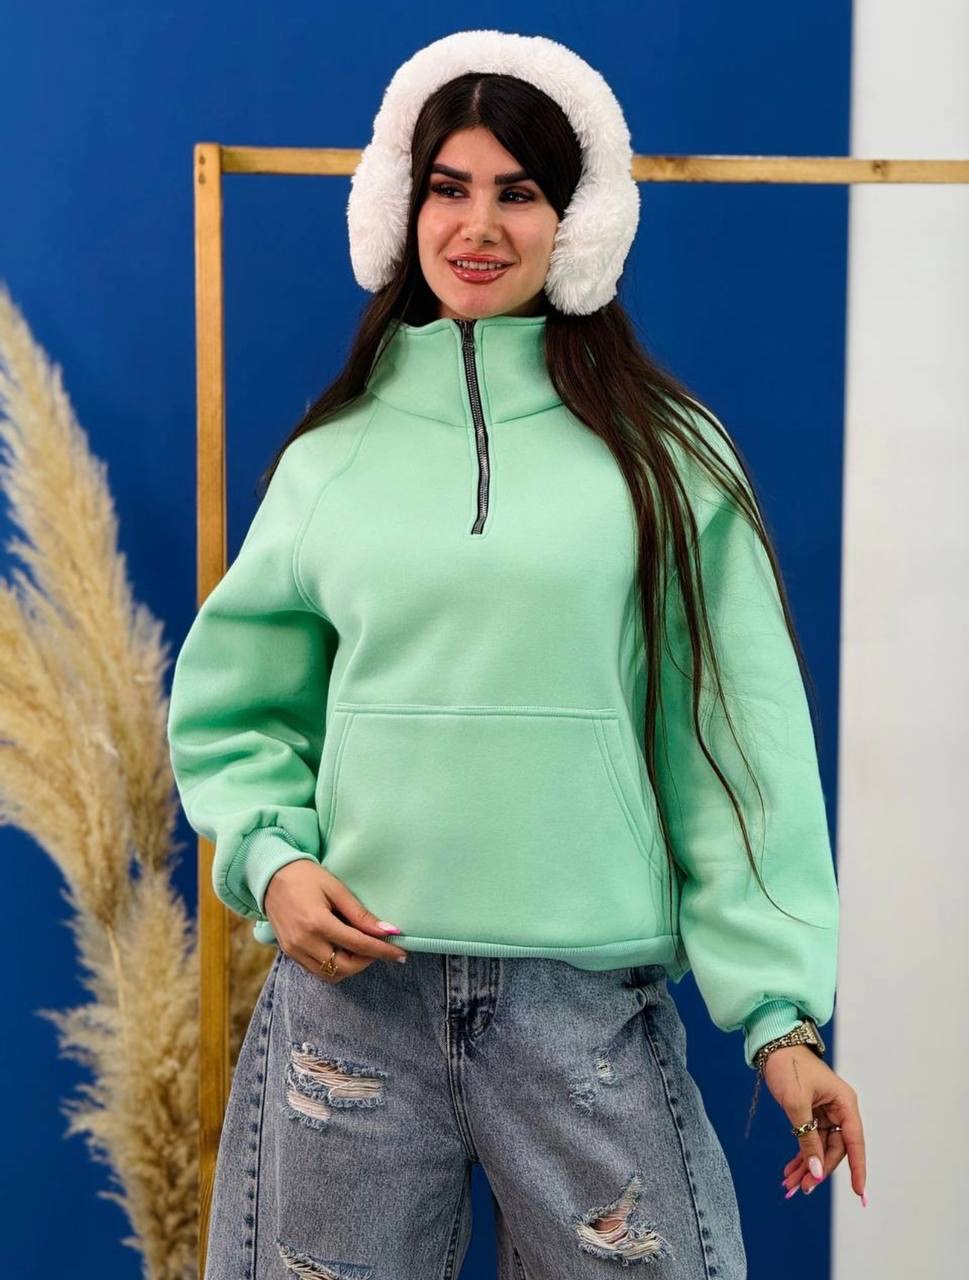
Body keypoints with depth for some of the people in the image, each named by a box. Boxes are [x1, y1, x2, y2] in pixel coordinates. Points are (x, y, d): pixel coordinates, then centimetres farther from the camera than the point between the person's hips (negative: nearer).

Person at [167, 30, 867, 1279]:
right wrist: (271, 857, -5)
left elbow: (738, 743, -1)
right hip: (351, 988, 2)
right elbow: (233, 707, 14)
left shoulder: (665, 455, 2)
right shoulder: (330, 456, 7)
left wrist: (781, 1007, -6)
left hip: (590, 1005, -1)